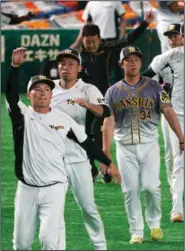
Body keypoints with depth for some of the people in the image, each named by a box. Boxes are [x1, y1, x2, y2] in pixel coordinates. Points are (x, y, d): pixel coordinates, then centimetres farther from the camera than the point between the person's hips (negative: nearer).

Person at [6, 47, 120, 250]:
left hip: (54, 188, -1)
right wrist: (15, 66, -31)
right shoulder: (23, 116, -1)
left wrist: (108, 163, 12)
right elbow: (11, 93, -17)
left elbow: (85, 142, 11)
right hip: (27, 189, 1)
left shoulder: (63, 120, 3)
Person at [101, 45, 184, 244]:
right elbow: (108, 121, 2)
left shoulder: (153, 87, 4)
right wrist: (106, 151, -7)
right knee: (130, 190, -1)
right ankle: (136, 232, 7)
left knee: (151, 186, -11)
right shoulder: (113, 92, 6)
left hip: (149, 145, -1)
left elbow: (168, 112, -2)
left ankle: (154, 223, 13)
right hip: (125, 148, 1)